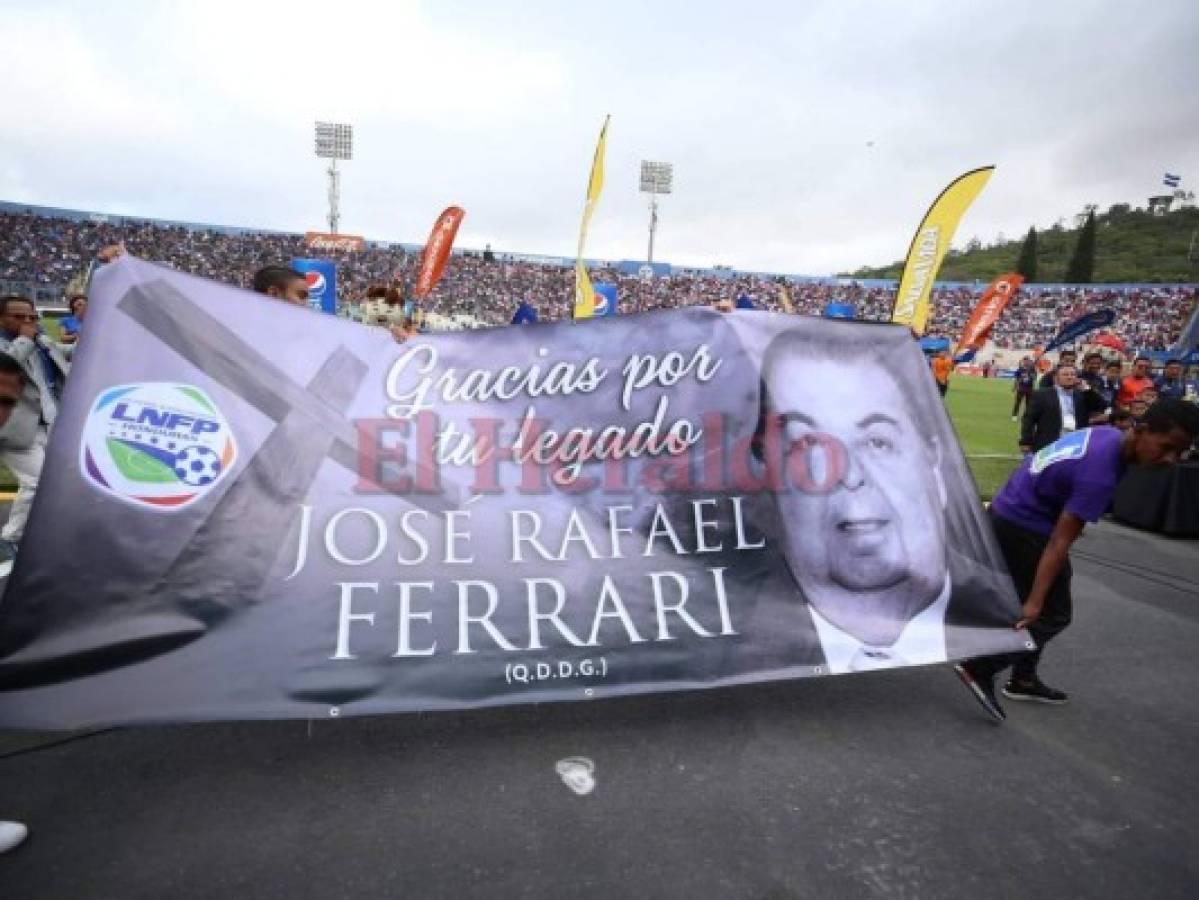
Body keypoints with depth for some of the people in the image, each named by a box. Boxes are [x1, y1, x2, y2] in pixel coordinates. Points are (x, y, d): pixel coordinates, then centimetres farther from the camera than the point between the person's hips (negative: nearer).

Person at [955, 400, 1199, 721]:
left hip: (1010, 515, 10)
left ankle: (1023, 680, 27)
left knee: (1046, 608, 18)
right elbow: (1060, 542, -29)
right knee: (1053, 615, -1)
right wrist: (1035, 602, -27)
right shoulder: (1100, 473, -28)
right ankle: (979, 668, -2)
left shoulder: (1109, 435, -1)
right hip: (1021, 527, -10)